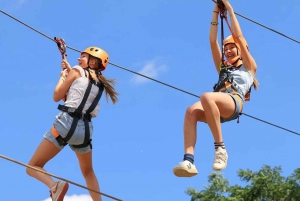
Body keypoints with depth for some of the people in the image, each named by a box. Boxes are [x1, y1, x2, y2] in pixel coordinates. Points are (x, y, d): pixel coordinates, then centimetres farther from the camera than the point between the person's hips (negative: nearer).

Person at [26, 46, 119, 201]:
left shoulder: (77, 71, 4)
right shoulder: (100, 82, 18)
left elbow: (57, 96, 10)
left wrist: (62, 76, 24)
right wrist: (69, 71, 33)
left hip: (66, 122, -5)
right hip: (86, 129, 6)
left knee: (33, 167, -1)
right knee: (88, 172, 29)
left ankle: (55, 186, -30)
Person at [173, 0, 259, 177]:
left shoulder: (249, 67, 27)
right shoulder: (223, 67, 39)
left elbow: (238, 36, 22)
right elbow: (213, 42, 33)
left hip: (235, 102, -5)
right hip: (219, 108, 5)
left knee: (206, 97, -38)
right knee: (191, 111, -31)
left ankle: (220, 148, -35)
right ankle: (189, 161, -47)